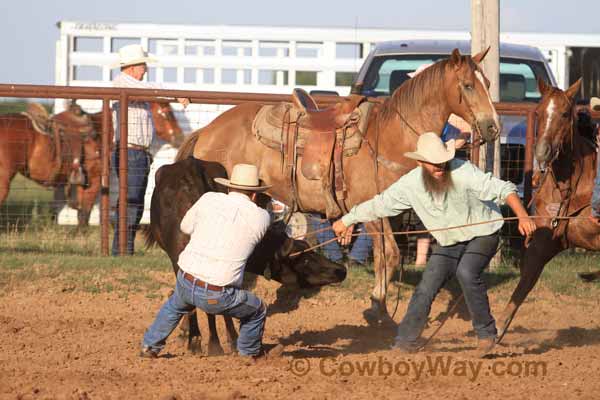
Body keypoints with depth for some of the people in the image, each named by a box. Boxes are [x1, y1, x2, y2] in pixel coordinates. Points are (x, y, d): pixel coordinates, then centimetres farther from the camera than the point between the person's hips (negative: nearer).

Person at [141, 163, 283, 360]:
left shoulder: (209, 199, 3)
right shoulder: (261, 217, -1)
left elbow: (186, 227, 18)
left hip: (185, 283, 4)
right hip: (216, 297, -3)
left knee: (175, 306, 38)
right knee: (257, 311, 24)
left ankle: (150, 346, 44)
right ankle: (250, 354, 41)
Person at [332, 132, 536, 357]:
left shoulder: (463, 172, -28)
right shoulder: (410, 184, -14)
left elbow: (502, 189, -32)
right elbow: (380, 204, 0)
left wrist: (522, 216, -47)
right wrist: (347, 220, 8)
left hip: (482, 234, -4)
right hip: (448, 242, 5)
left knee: (466, 273, -30)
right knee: (426, 289, -2)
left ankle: (486, 332, -16)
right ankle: (405, 343, 12)